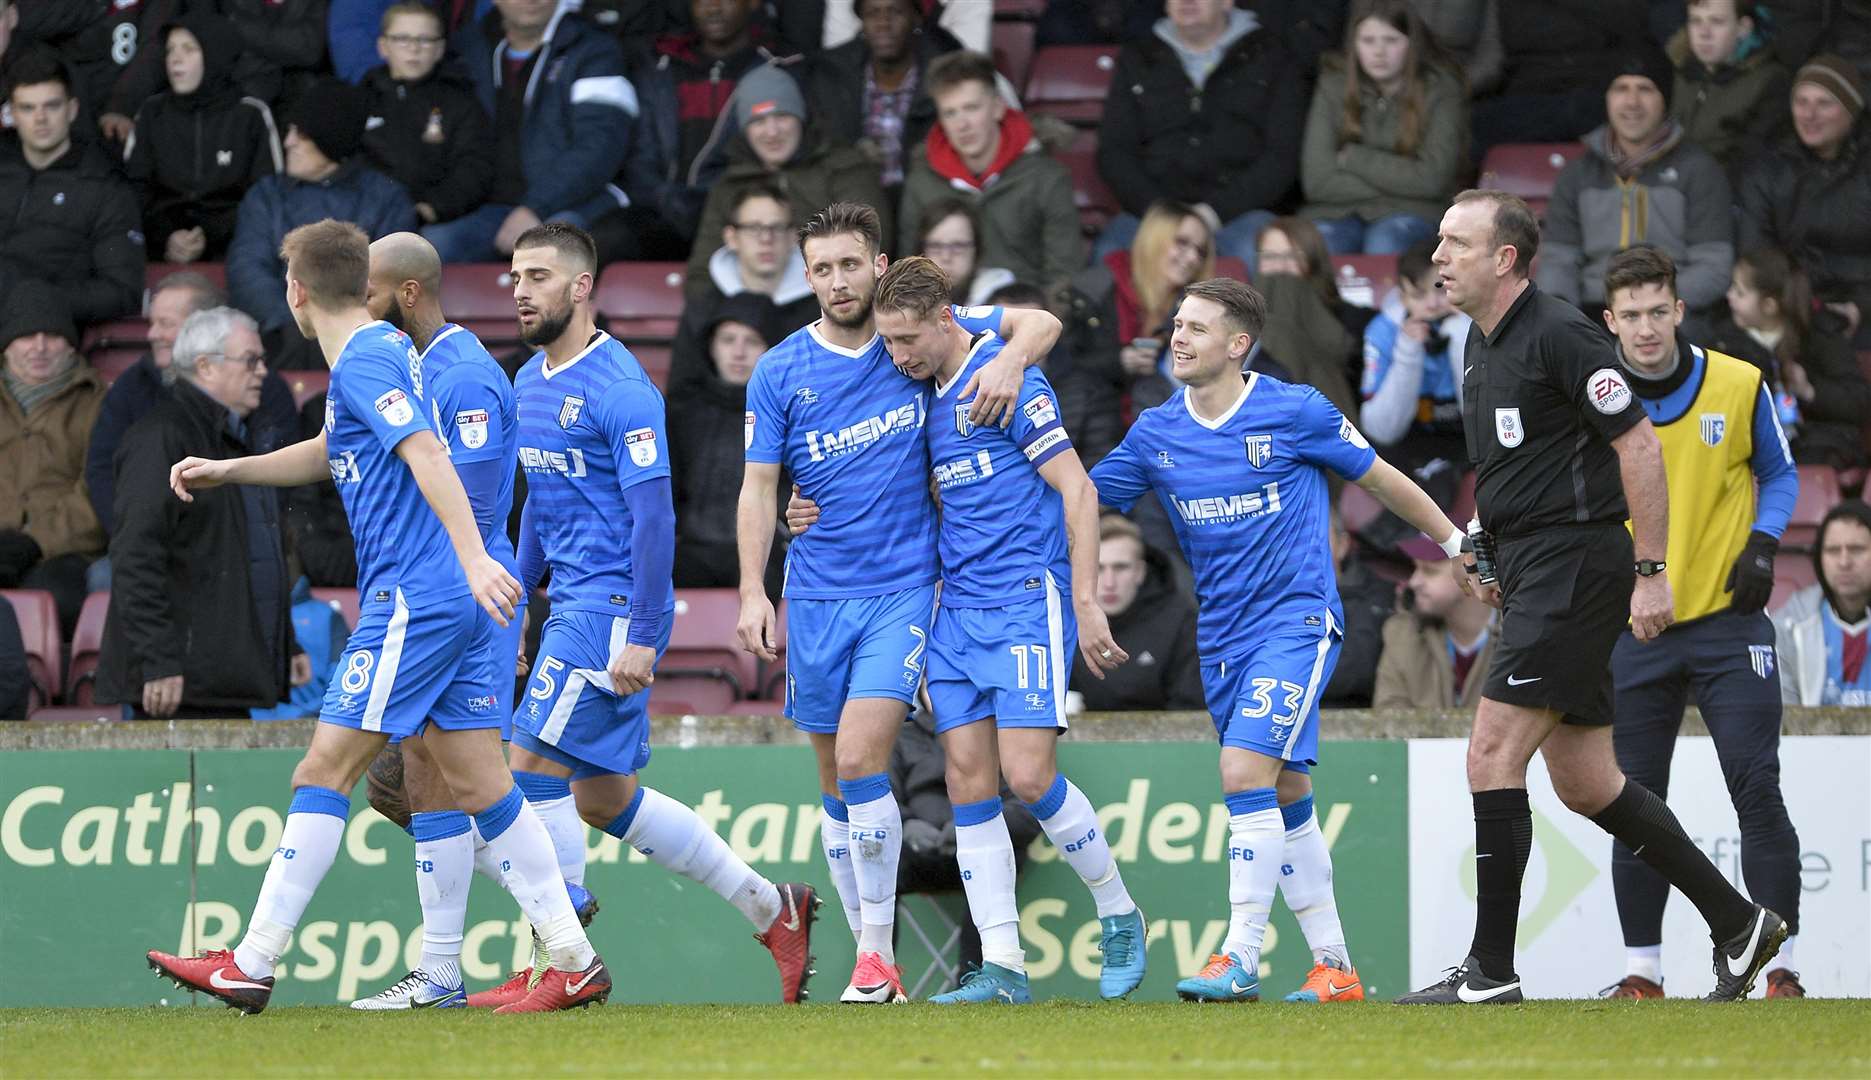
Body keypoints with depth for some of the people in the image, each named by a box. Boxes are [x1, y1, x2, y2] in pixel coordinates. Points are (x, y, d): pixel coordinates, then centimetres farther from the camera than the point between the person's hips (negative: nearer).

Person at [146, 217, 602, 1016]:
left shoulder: (365, 363, -11)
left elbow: (428, 454, -25)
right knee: (479, 783, 8)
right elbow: (332, 453, 37)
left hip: (412, 603, -10)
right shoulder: (382, 351, 20)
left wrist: (474, 558, -35)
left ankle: (251, 965, -6)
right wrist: (226, 470, 34)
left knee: (325, 770, -7)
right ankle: (574, 961, 5)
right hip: (448, 604, 10)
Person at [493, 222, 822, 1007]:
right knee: (604, 800, 10)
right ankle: (771, 908, 19)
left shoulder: (620, 391, -14)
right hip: (574, 604, 9)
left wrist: (642, 638, -22)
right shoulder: (530, 384, 13)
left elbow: (653, 516, -18)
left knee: (535, 766, -11)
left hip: (615, 605, -9)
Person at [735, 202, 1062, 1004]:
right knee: (835, 784, 6)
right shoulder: (780, 373, 2)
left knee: (860, 760, -17)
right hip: (817, 597, 3)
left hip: (903, 588, -3)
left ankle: (877, 951, -11)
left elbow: (1041, 322, 5)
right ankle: (871, 962, 14)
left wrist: (1011, 358, -17)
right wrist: (753, 592, -6)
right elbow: (759, 488, 4)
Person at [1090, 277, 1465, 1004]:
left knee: (1246, 771, -20)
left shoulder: (1295, 412, -7)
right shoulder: (1156, 433, 4)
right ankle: (1333, 966, 16)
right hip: (1222, 637, 6)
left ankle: (1241, 957, -20)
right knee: (1285, 795, 9)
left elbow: (1381, 479, 5)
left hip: (1296, 622, -6)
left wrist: (1457, 541, 12)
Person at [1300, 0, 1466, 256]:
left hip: (1411, 213, -1)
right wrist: (1397, 179, -6)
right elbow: (1316, 182, -2)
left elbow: (1432, 179, -8)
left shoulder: (1441, 90, 1)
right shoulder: (1334, 85, 5)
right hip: (1337, 214, 1)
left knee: (1386, 243, -35)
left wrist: (1353, 158, -5)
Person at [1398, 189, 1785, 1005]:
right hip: (1530, 571, 10)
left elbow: (1637, 445, -15)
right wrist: (1487, 545, 15)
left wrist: (1651, 571, -18)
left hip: (1575, 563, -10)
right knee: (1584, 783, 11)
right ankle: (1738, 923, 19)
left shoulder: (1558, 334, -13)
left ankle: (1490, 969, -10)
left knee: (1493, 755, -13)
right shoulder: (1481, 345, 15)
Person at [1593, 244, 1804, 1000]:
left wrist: (1762, 543, -7)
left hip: (1726, 619, -1)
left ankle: (1780, 966, -3)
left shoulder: (1739, 386, -4)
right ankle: (1643, 970, 11)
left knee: (1758, 789, -7)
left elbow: (1778, 472, 10)